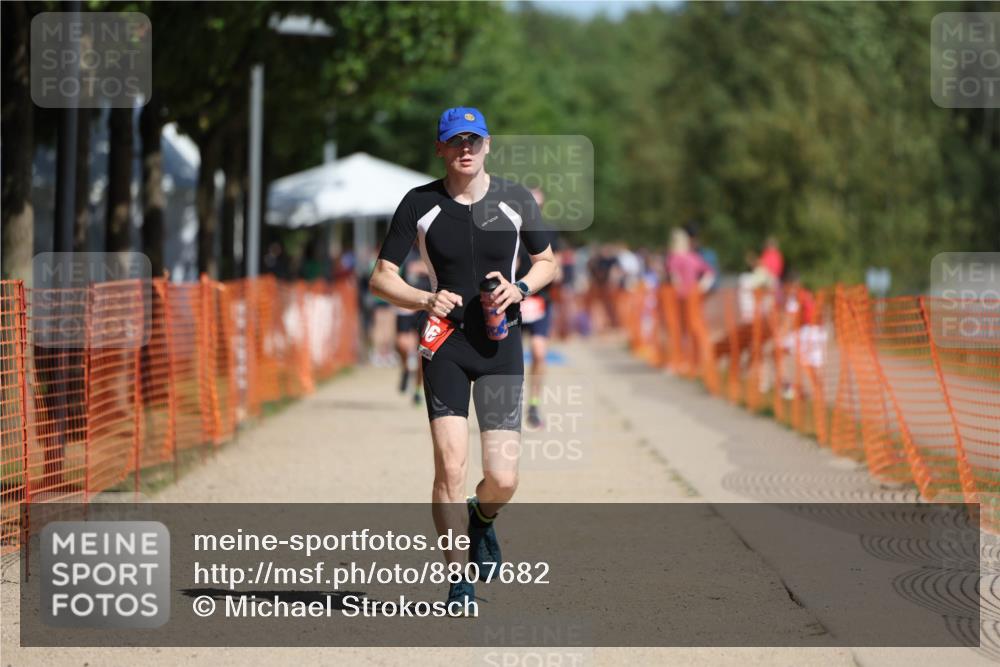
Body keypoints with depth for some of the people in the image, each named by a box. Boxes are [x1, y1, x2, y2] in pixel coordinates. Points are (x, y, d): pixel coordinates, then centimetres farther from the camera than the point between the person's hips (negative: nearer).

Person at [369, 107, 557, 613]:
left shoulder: (516, 200, 1)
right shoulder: (419, 205, -2)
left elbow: (547, 261, 13)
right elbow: (381, 277, 0)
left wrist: (519, 289, -8)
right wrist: (425, 300, -18)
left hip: (501, 344, 1)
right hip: (445, 344, -1)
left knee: (502, 480, -6)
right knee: (450, 466, -13)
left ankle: (481, 518, 31)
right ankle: (459, 583, 0)